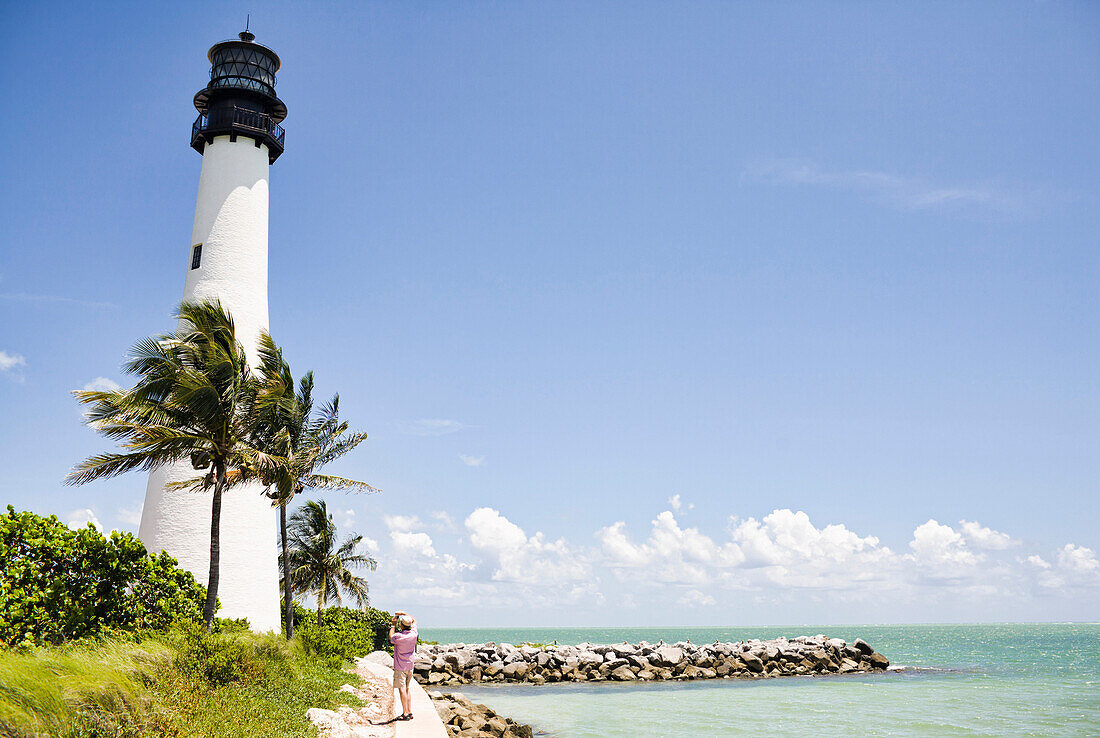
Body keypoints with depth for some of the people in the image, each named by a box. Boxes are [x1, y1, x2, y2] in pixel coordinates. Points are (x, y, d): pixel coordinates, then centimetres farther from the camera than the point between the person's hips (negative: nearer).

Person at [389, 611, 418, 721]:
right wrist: (404, 613, 16)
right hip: (410, 666, 6)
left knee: (402, 689, -6)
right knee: (407, 689, 14)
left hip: (400, 667, -6)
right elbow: (414, 621, 17)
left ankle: (405, 713, -9)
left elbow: (391, 637, 5)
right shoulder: (413, 634, -2)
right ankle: (410, 712, 14)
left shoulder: (399, 636, -19)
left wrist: (393, 625, 13)